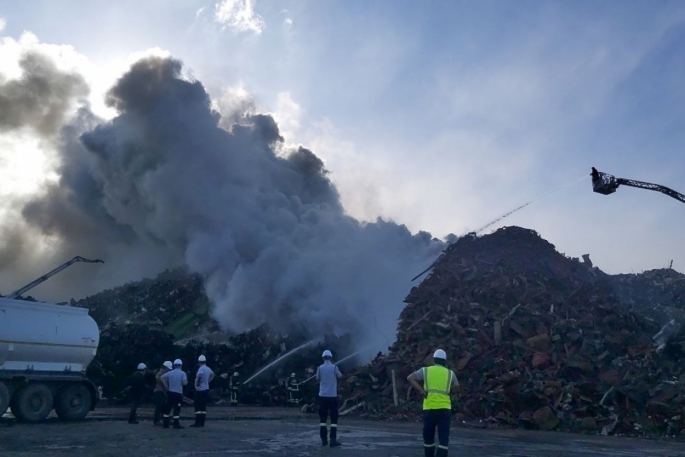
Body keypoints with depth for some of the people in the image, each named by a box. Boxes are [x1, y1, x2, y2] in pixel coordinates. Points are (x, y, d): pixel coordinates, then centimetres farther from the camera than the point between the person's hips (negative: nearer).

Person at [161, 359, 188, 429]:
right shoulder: (182, 373, -7)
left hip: (170, 392, 4)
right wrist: (186, 381, 8)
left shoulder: (170, 373, 5)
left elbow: (162, 377, -5)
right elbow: (185, 383, -14)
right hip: (178, 393, -4)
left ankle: (165, 423, 13)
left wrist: (166, 386, 1)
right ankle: (176, 424, 0)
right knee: (177, 408, 0)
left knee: (168, 407, 11)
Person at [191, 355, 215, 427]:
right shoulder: (208, 369, 11)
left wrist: (197, 383, -25)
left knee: (198, 407, -5)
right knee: (203, 407, 10)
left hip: (200, 390, -8)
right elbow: (212, 374, 31)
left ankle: (198, 422, -7)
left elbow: (199, 375, -38)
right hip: (206, 389, 8)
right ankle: (202, 422, 12)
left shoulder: (201, 369, -15)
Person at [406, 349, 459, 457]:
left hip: (429, 408, 0)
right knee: (443, 439, -1)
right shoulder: (450, 373, 9)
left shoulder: (426, 370, 6)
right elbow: (456, 385, 26)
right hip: (445, 409, 0)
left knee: (428, 437, 15)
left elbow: (410, 378, -4)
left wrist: (421, 390, -4)